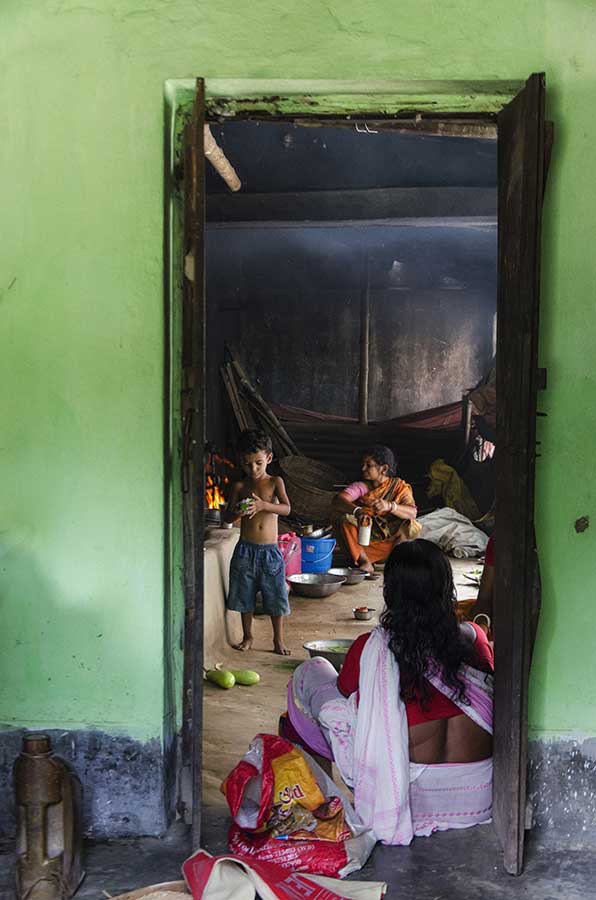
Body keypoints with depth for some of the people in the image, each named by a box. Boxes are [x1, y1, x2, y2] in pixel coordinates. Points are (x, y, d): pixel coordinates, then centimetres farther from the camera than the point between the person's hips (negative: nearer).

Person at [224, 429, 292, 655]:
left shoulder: (275, 482, 0)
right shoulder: (240, 486, 3)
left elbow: (286, 509, -14)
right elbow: (227, 517, 4)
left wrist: (263, 505, -31)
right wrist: (237, 511, -20)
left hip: (270, 551, -2)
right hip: (245, 549, 2)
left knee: (275, 595, 4)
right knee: (245, 595, 9)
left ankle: (278, 639, 18)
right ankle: (247, 637, 26)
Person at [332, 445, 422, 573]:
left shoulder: (399, 487, -3)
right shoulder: (361, 486, -3)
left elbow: (412, 512, -22)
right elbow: (338, 500, -24)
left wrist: (389, 506, -42)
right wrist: (357, 510, -45)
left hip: (391, 543, -1)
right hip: (363, 545, 1)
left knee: (412, 526, -25)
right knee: (343, 519, -23)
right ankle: (365, 562, -21)